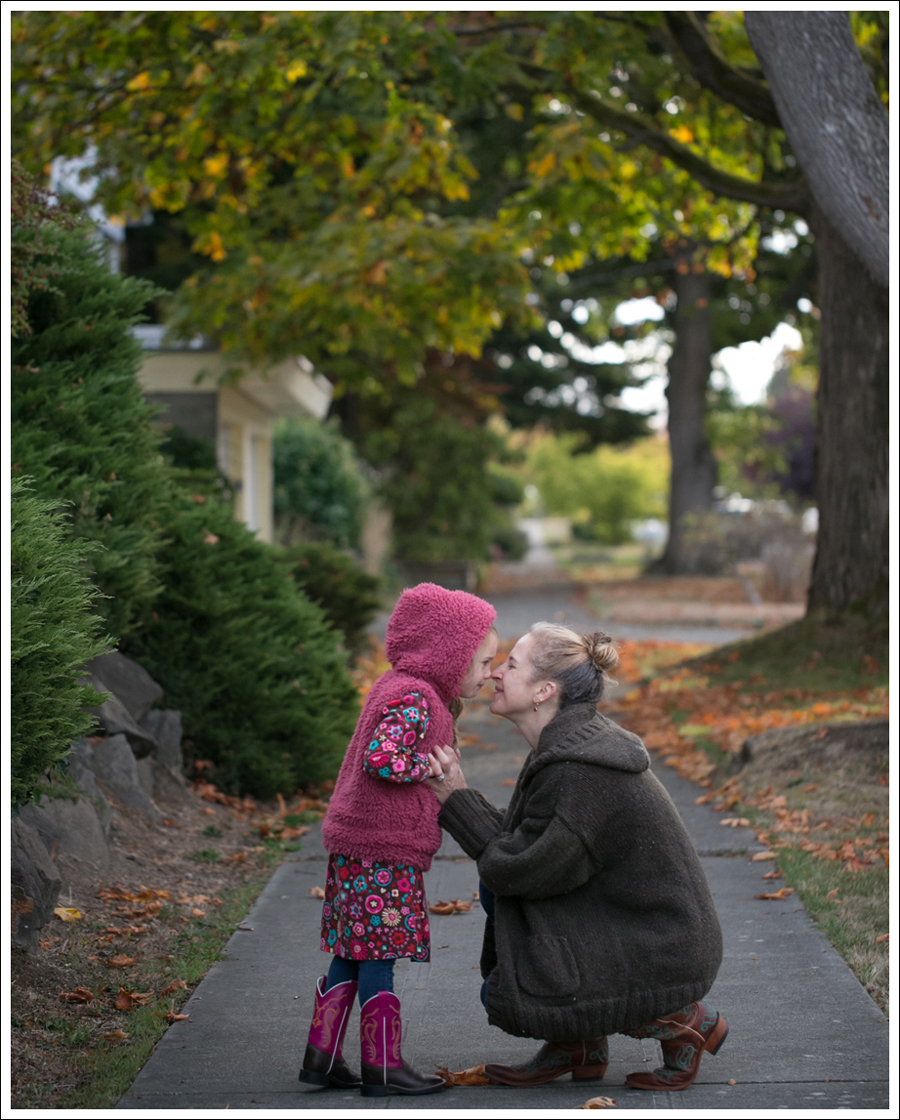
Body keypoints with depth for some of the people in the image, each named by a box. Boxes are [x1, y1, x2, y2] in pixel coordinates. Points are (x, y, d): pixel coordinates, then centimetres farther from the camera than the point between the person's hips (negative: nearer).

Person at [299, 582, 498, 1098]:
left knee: (352, 955, 13)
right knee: (379, 957, -3)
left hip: (358, 844, 10)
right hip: (382, 852, -10)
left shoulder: (404, 689, 15)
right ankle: (382, 1067, 3)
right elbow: (381, 759, -28)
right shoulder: (413, 698, -17)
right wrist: (432, 766, -15)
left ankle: (322, 1056, 17)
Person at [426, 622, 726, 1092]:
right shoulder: (565, 746, 5)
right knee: (495, 888, 7)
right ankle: (578, 1046, 13)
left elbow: (525, 870, -19)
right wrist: (455, 800, 1)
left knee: (505, 996, -12)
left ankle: (680, 1023, 0)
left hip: (662, 959, -10)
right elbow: (523, 846, 10)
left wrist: (459, 803, -12)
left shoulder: (580, 770, -25)